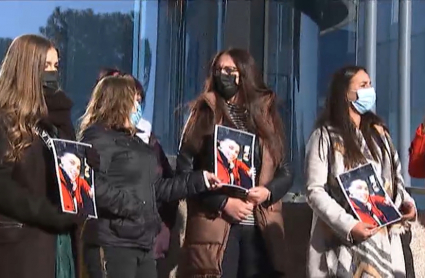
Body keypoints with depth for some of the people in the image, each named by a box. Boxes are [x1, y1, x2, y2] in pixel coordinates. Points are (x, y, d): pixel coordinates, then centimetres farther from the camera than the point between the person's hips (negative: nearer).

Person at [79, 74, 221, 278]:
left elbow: (156, 187, 24)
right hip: (112, 243, -9)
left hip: (142, 242, 10)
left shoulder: (134, 140, 24)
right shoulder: (98, 137, -8)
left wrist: (199, 180, 21)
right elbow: (93, 186, -24)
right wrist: (129, 205, -21)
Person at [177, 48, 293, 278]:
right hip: (216, 228, -3)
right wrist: (223, 202, -13)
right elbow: (184, 170, -3)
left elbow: (286, 172, 14)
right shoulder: (204, 114, 6)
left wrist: (268, 192, -8)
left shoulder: (266, 115, 14)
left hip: (261, 228, 3)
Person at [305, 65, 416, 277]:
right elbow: (315, 191, -11)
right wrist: (348, 225, -22)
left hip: (383, 238, 5)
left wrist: (405, 201, -2)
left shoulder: (378, 132, 15)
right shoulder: (325, 136, -5)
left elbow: (394, 175, 19)